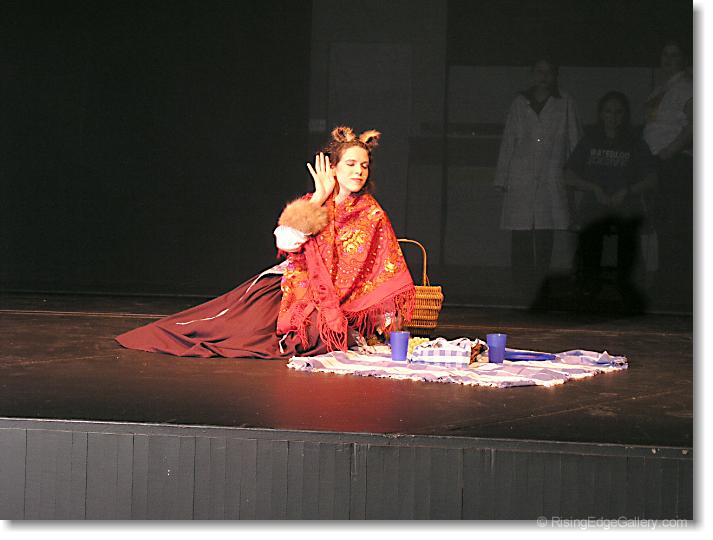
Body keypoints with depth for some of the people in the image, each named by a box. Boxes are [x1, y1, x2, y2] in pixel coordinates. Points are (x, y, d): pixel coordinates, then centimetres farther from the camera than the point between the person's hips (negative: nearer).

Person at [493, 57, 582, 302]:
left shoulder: (564, 104, 11)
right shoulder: (520, 103, 13)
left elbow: (574, 142, 10)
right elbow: (508, 142, 14)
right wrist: (502, 178, 9)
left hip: (551, 179, -1)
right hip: (521, 178, 1)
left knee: (545, 238, -4)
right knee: (520, 238, -3)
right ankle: (523, 288, 0)